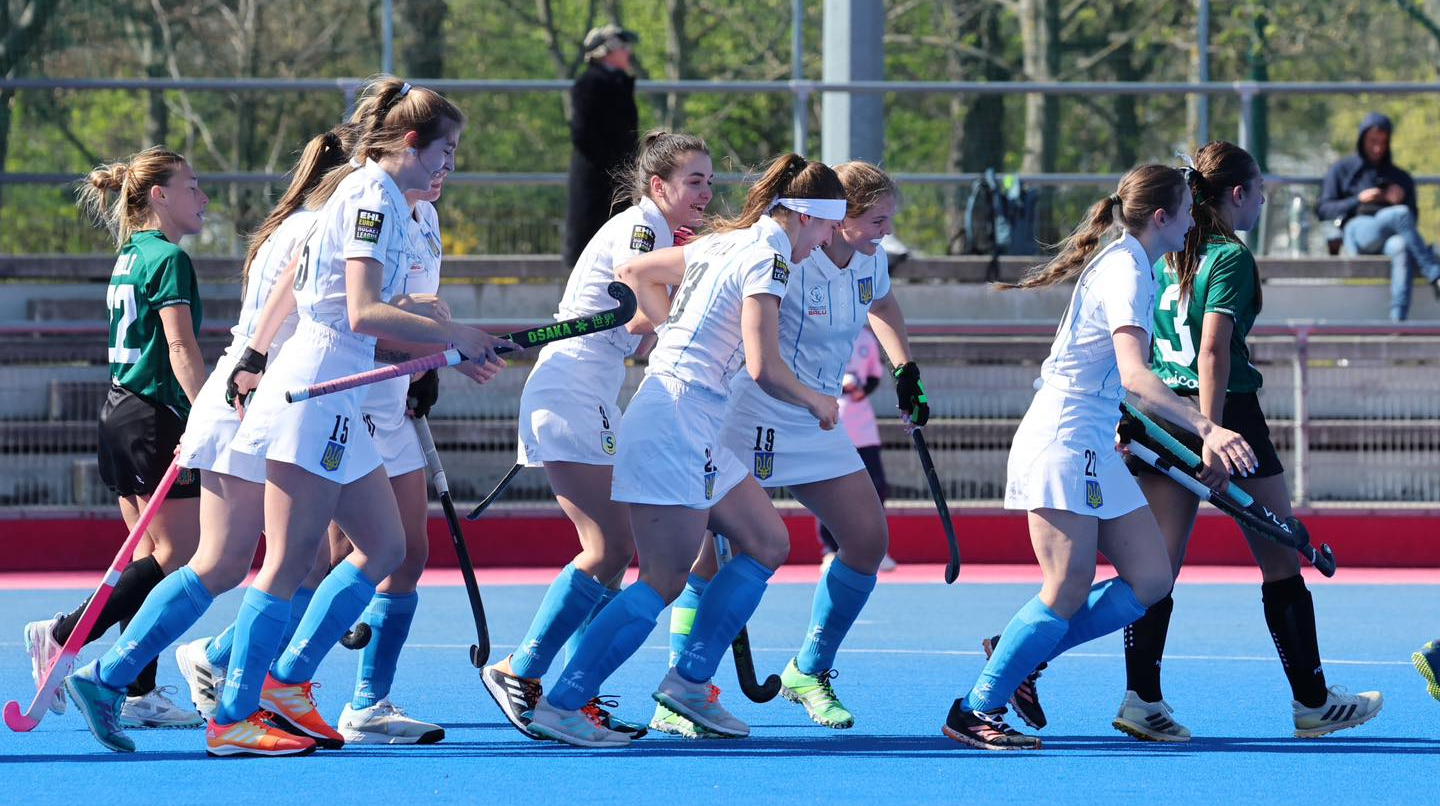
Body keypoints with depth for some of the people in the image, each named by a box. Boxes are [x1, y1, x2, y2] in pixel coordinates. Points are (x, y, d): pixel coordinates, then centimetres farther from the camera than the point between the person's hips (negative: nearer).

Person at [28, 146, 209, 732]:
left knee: (155, 555, 9)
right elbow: (182, 350, -19)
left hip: (119, 413, 10)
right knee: (181, 556, -7)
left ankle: (139, 694, 7)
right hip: (156, 417, -10)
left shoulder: (130, 258, 16)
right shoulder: (169, 259, -11)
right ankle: (63, 637, -9)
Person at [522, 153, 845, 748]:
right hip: (677, 423, -10)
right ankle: (560, 707, -12)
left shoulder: (726, 243, 15)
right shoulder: (768, 257, -12)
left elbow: (635, 271, 26)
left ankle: (690, 681, 13)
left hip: (693, 431, 10)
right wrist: (817, 403, -1)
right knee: (663, 582, -10)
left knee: (768, 545, 14)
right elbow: (764, 368, -18)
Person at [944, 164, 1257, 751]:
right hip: (1064, 442, -10)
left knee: (1150, 580, 3)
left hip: (1094, 448, 10)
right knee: (1068, 592, -10)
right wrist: (1207, 429, -36)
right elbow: (1134, 375, -27)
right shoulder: (1126, 272, -15)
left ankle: (1021, 654, 12)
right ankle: (976, 711, -3)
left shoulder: (1125, 264, 17)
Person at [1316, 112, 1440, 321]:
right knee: (1400, 214, -35)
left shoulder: (1400, 177, 30)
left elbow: (1413, 217, 23)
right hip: (1357, 231, -2)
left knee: (1401, 246, -40)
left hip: (1392, 236, 2)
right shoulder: (1342, 170, 23)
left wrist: (1399, 200, 1)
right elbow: (1323, 209, 12)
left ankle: (1398, 319, -55)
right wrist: (1358, 200, -2)